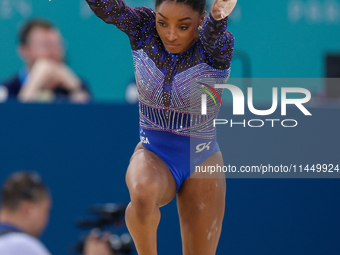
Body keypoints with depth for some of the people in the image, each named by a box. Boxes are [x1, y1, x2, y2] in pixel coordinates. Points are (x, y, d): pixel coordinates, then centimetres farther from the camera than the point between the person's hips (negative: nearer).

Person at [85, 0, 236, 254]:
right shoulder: (144, 28, -11)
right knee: (143, 196, -35)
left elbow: (212, 33, -42)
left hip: (201, 165, 0)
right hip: (152, 158, 0)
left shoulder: (218, 45, -18)